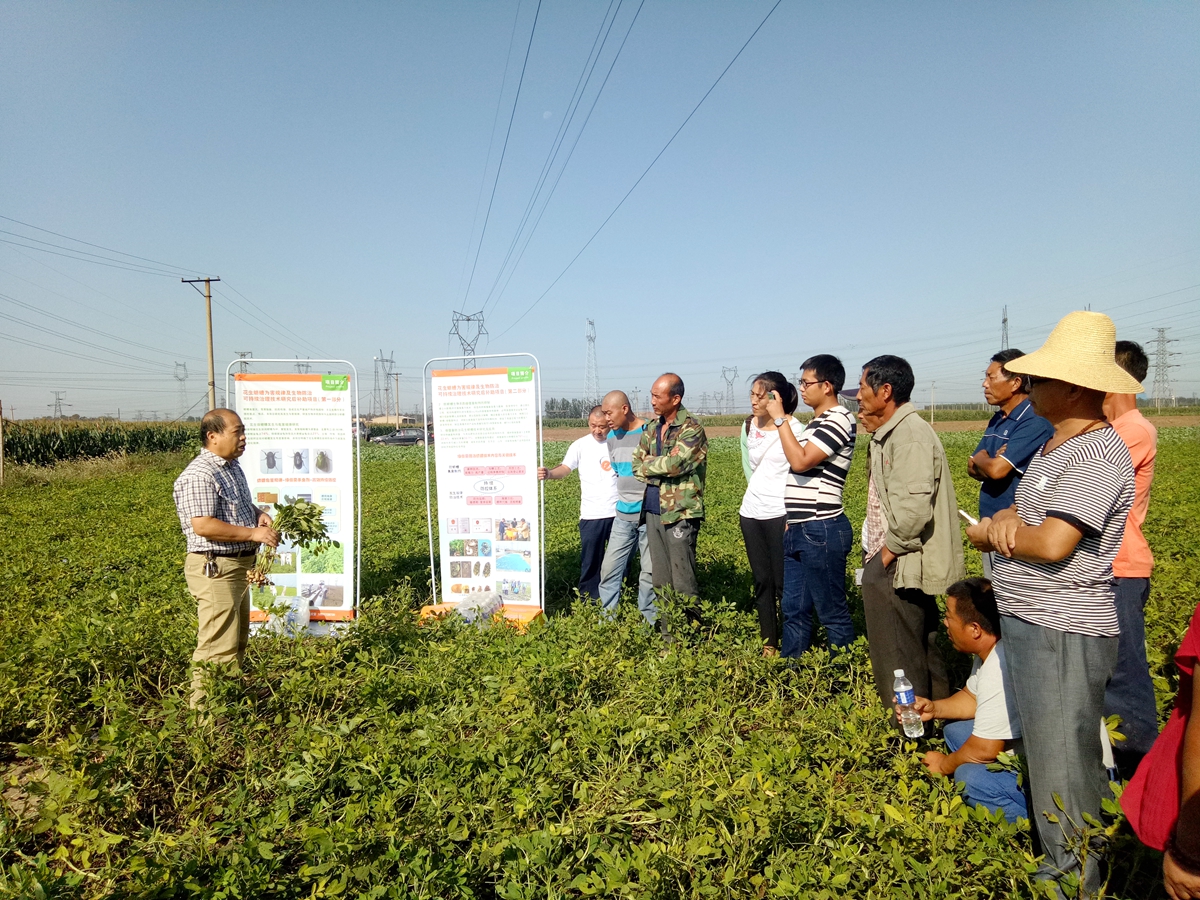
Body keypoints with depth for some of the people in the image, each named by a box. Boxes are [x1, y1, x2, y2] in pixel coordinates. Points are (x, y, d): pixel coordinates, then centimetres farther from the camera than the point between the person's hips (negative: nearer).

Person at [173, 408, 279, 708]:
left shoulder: (233, 467, 13)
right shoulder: (199, 476, -19)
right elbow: (202, 525, -27)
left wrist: (258, 513, 7)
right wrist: (253, 533, -24)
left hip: (239, 566, 11)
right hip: (214, 569, -11)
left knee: (238, 642, 19)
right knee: (218, 647, -8)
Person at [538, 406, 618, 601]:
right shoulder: (580, 445, -2)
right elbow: (565, 468, -14)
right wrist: (549, 474, -35)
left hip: (619, 512, 1)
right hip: (592, 514, -1)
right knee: (590, 559, 8)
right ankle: (589, 599, 21)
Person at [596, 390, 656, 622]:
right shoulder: (611, 438, 8)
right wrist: (626, 499, 13)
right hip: (623, 516, 6)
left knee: (650, 571, 1)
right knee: (610, 568, 6)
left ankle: (648, 623, 12)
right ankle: (607, 618, 17)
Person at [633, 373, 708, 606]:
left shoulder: (692, 429, -9)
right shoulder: (653, 428, 14)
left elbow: (675, 465, -20)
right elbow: (637, 464, 11)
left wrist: (648, 465, -3)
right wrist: (662, 466, -7)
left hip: (680, 514, -7)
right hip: (653, 510, 7)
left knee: (683, 582, -4)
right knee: (660, 581, 12)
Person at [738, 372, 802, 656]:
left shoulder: (794, 429, -12)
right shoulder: (749, 426, 8)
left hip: (780, 515, -6)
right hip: (751, 513, 6)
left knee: (784, 584, -2)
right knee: (761, 581, 11)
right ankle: (768, 644, 19)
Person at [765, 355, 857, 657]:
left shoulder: (838, 419, -12)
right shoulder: (816, 423, 17)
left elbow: (800, 462, -22)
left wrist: (780, 418, -15)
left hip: (821, 532, -9)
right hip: (797, 531, 10)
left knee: (832, 612, 2)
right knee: (794, 609, 15)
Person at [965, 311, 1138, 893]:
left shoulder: (1096, 453, -19)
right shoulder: (1054, 447, 12)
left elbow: (1052, 543, -26)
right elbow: (1022, 510, 17)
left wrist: (989, 535, -8)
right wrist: (1008, 520, -8)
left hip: (1063, 636, -10)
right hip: (1027, 626, 10)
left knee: (1062, 772, 2)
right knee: (1045, 756, 21)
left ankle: (1075, 882, 18)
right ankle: (1060, 865, 36)